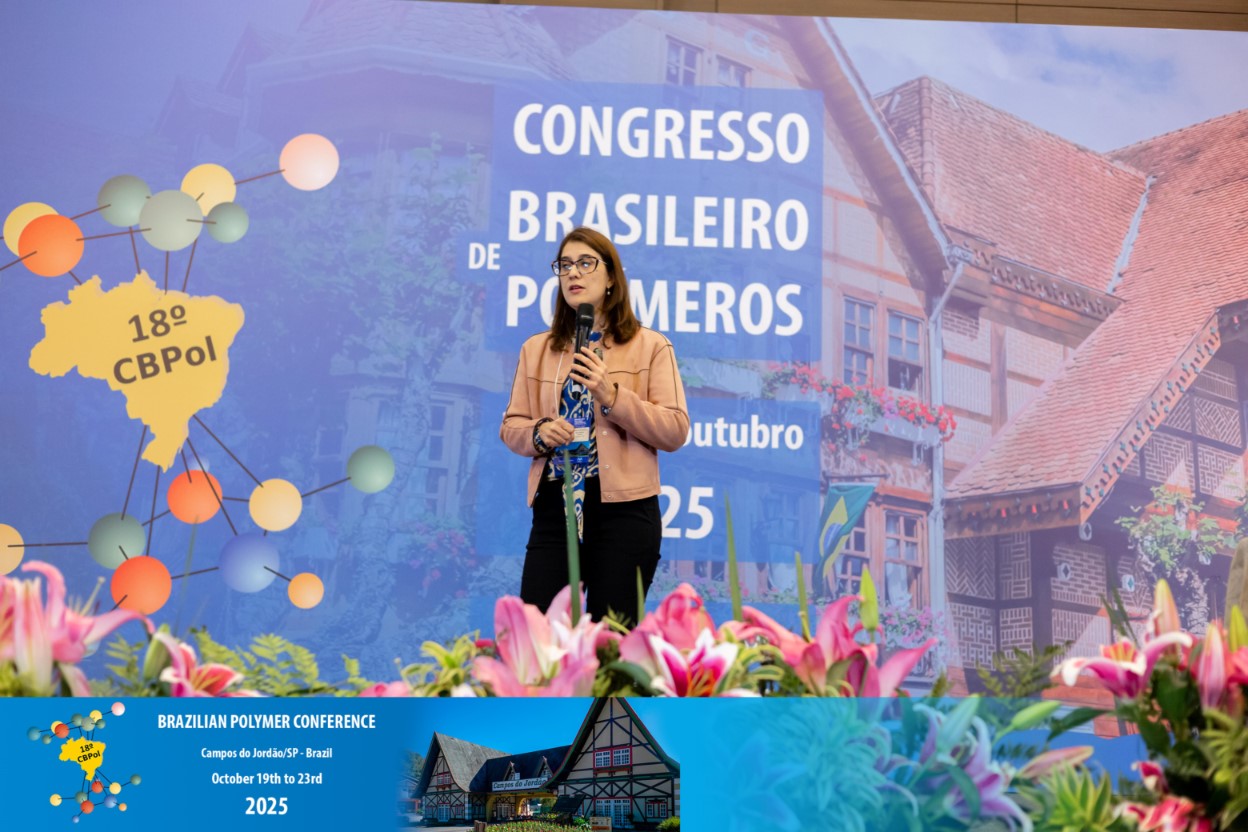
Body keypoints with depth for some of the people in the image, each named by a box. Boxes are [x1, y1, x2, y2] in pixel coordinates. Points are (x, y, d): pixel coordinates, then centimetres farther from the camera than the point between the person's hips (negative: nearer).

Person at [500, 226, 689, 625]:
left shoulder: (650, 346, 3)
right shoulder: (536, 349, 14)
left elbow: (676, 431, -5)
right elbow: (511, 427, 13)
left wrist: (613, 396, -15)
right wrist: (539, 433, -9)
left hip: (624, 509, -3)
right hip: (554, 506, 3)